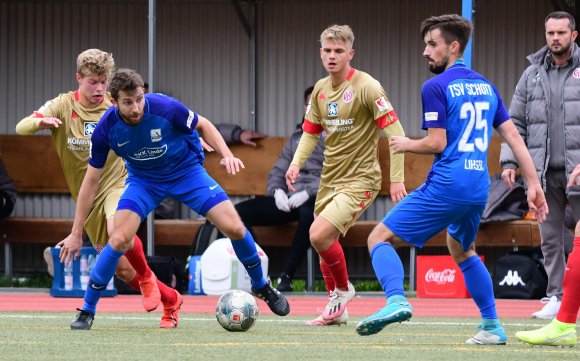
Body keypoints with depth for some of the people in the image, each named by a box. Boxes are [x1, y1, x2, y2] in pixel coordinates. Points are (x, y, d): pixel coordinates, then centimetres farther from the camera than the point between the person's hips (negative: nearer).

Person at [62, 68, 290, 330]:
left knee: (234, 228, -11)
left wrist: (227, 156, -23)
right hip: (143, 180, 0)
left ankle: (261, 286, 17)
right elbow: (91, 180, -11)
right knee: (119, 240, -20)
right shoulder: (106, 129, -23)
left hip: (186, 171, 0)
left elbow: (202, 125, -7)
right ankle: (87, 310, -4)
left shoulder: (165, 108, -28)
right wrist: (76, 232, -9)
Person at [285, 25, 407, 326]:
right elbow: (311, 132, 17)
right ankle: (337, 309, 29)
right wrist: (297, 163, -1)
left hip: (360, 179, -7)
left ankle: (343, 290, 3)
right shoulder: (320, 89, 6)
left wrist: (396, 179, -20)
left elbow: (395, 131, -16)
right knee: (324, 244, 12)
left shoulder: (366, 87, -15)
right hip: (330, 179, 7)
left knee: (319, 235, -21)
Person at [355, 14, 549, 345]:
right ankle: (493, 327, 28)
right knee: (462, 250, 31)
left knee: (380, 238, -3)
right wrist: (534, 185, 12)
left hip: (447, 186, -7)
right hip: (479, 189, 7)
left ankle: (396, 300, -29)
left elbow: (437, 143, -13)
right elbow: (514, 137, 12)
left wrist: (407, 145, 7)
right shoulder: (485, 86, 15)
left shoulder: (436, 87, -6)